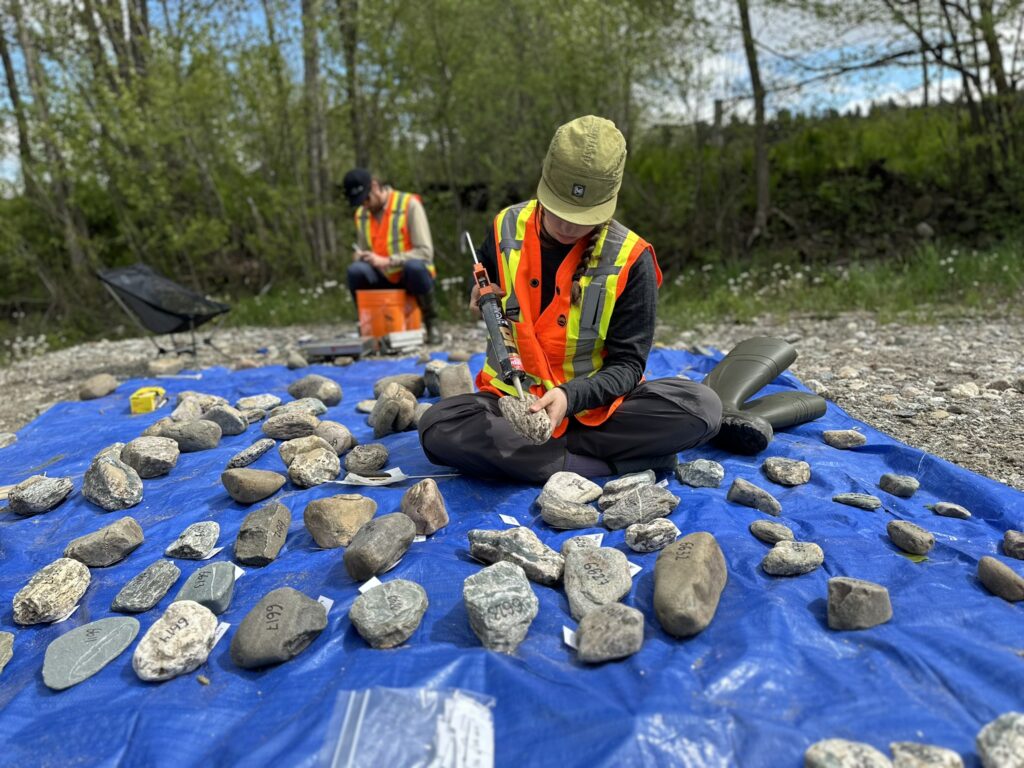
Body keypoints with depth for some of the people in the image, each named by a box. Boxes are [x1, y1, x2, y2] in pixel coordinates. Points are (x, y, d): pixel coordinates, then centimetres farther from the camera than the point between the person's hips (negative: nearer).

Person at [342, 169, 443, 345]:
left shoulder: (409, 204, -11)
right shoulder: (361, 214, 5)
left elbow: (425, 252, -16)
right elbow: (361, 251, 17)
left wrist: (387, 261, -23)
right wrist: (360, 256, -9)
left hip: (411, 275, -3)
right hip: (384, 279, 4)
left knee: (414, 266, -37)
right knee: (355, 271, -26)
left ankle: (431, 323, -14)